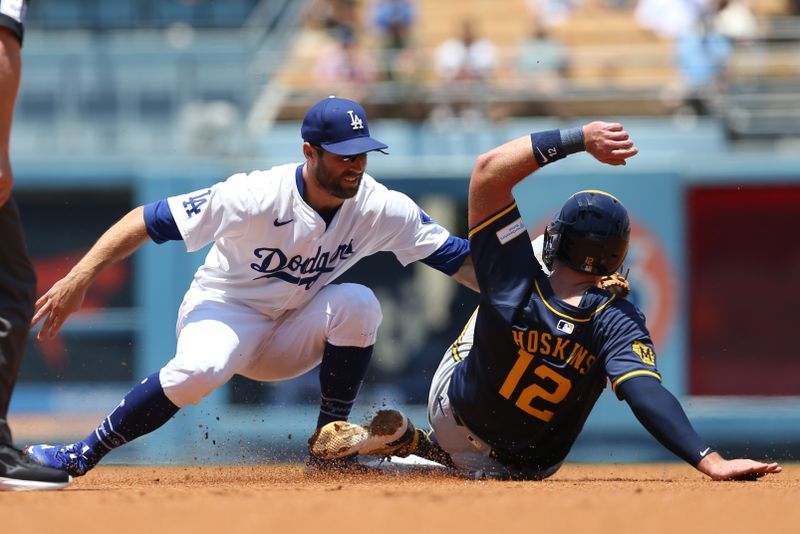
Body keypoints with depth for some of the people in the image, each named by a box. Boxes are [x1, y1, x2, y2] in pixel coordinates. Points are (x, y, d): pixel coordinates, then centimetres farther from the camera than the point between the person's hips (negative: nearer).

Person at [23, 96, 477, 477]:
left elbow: (460, 260, -11)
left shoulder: (381, 208, -15)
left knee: (358, 302, -25)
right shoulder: (255, 197, -25)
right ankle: (81, 457, -23)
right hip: (225, 313, -4)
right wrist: (79, 278, -31)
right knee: (200, 369, -38)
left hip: (293, 337, 4)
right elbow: (150, 221, -23)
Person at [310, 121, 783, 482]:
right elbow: (647, 395, -48)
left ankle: (403, 440, 18)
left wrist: (579, 139, -30)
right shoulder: (618, 324, -32)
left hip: (452, 414, 1)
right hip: (534, 464, -1)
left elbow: (489, 170, -29)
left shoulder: (515, 283, -31)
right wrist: (711, 461, -58)